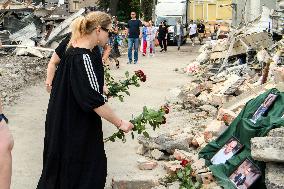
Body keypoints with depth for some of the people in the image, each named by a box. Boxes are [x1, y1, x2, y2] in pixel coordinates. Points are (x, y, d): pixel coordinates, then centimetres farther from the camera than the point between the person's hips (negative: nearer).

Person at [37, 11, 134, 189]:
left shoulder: (73, 50, 6)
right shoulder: (83, 57, -24)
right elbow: (94, 100, -27)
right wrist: (120, 123, -20)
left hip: (70, 122, 9)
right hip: (76, 129, -9)